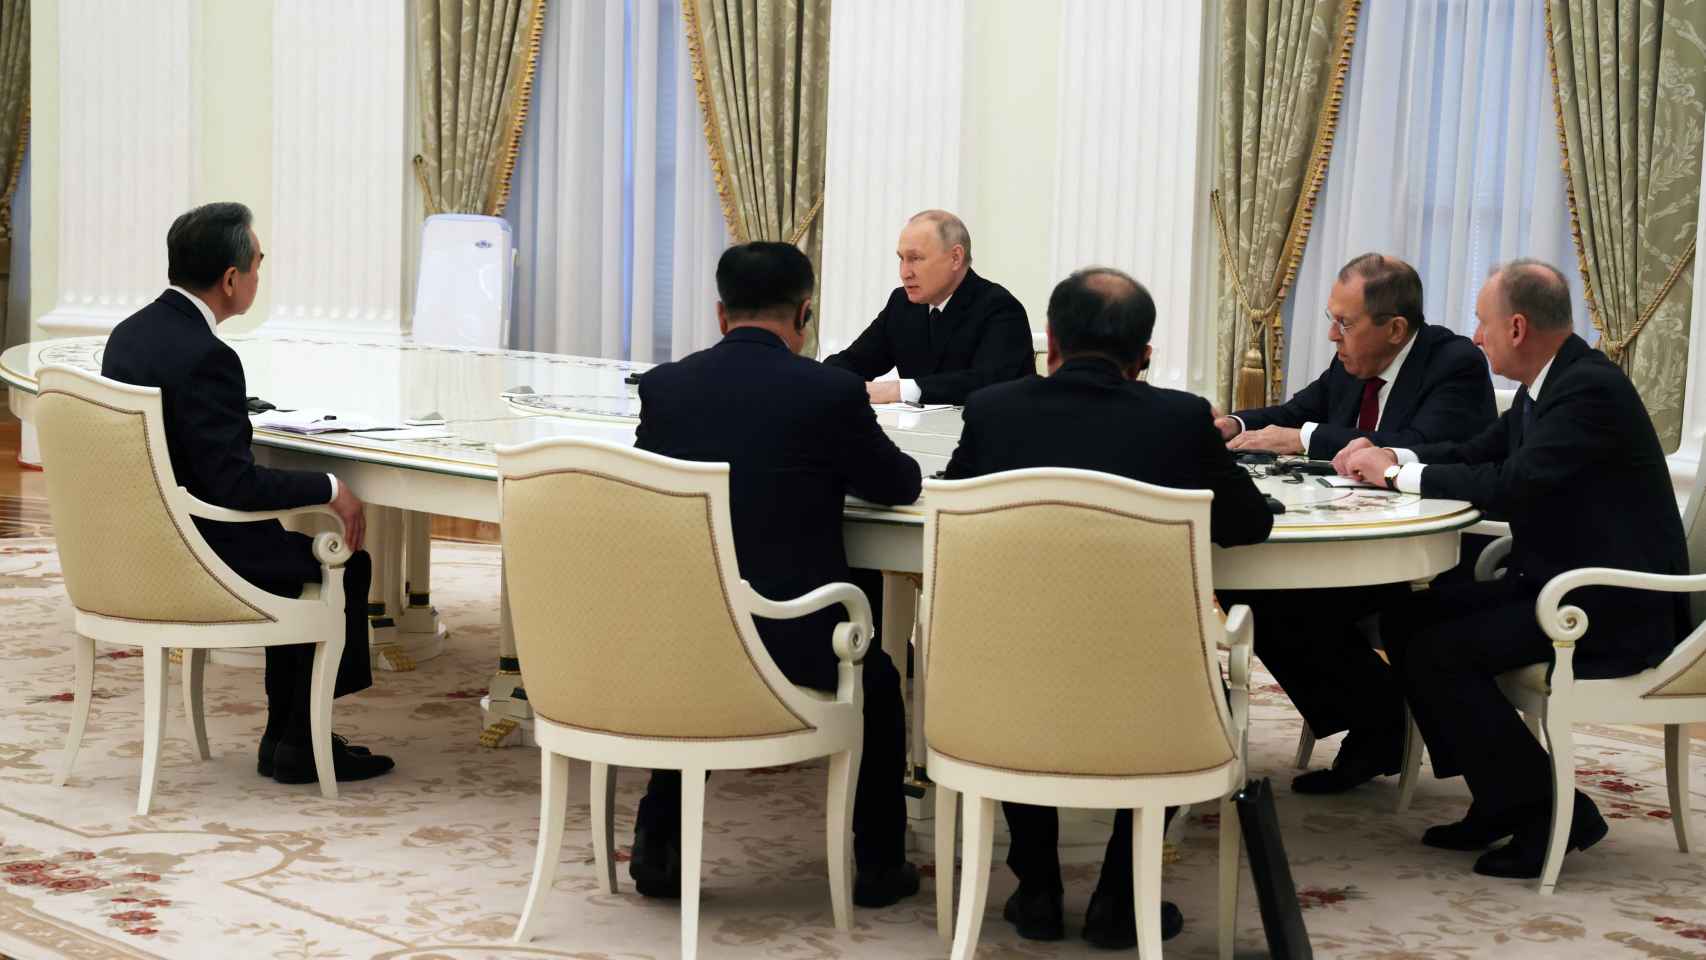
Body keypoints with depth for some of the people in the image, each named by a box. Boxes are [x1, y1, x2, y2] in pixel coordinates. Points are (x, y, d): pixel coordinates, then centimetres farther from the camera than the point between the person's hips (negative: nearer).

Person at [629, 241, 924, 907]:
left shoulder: (663, 386, 0)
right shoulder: (831, 391, -9)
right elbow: (901, 484, 5)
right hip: (792, 648, -3)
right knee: (878, 679, 28)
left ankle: (659, 846, 31)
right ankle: (879, 865, 33)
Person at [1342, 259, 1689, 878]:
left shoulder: (1590, 390, -20)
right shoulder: (1551, 384, 10)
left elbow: (1509, 485, -27)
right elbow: (1477, 454, 19)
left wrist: (1399, 473, -14)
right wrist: (1393, 457, 1)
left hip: (1613, 611, -10)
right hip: (1554, 582, 10)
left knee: (1436, 653, -19)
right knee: (1407, 616, 3)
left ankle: (1549, 812, -6)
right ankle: (1501, 800, 9)